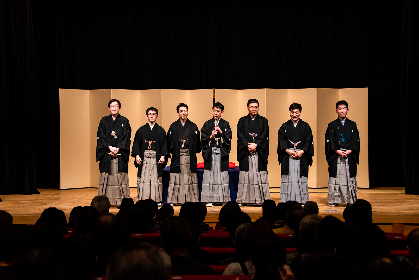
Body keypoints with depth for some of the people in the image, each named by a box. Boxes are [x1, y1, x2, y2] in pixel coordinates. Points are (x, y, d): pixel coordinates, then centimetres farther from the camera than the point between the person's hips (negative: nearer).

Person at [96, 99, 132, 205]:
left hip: (120, 154, -1)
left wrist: (117, 148, -11)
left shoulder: (124, 121, 8)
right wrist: (110, 147, -10)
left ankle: (121, 200, -4)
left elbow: (126, 137, 0)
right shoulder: (104, 121, 10)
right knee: (106, 176, -3)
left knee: (120, 176, -5)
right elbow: (101, 136, 2)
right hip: (106, 153, 1)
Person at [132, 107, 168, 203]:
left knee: (156, 179, -3)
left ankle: (156, 200, 1)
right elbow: (136, 143, 7)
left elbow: (164, 144, 6)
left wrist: (163, 156, -6)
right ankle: (143, 200, 1)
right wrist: (137, 155, -5)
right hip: (144, 158, 0)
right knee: (143, 179, -3)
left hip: (156, 158, 0)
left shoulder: (161, 131, 9)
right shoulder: (141, 130, 9)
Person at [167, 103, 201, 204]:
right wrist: (173, 151, 1)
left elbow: (197, 142, 7)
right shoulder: (173, 126, 8)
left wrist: (194, 151, 0)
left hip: (190, 157, 0)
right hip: (177, 157, 0)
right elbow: (169, 142, 7)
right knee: (176, 179, -2)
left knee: (190, 178, 0)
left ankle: (191, 199, 3)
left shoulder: (193, 127, 9)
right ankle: (174, 200, 1)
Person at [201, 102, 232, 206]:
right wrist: (211, 137, -13)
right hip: (210, 153, 0)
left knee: (223, 176, -2)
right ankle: (209, 200, 0)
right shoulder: (207, 124, 10)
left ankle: (224, 199, 3)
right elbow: (203, 139, 4)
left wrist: (221, 132, -14)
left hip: (222, 153, 0)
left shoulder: (225, 124, 10)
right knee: (210, 176, -3)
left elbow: (229, 139, -1)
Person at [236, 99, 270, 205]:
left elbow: (265, 136, 1)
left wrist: (255, 145, -12)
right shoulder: (242, 121, 12)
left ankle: (261, 198, -4)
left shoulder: (263, 121, 12)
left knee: (260, 175, -6)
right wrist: (248, 145, -12)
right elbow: (240, 135, 1)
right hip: (245, 153, 0)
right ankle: (244, 199, -1)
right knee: (245, 176, -3)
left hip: (260, 152, 0)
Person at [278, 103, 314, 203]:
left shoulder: (305, 126, 9)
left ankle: (301, 200, 2)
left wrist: (301, 151, -11)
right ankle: (287, 200, 1)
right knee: (288, 178, -2)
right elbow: (281, 140, 3)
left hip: (301, 156, 0)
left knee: (301, 178, -3)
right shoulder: (285, 126, 10)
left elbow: (309, 141, 2)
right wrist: (288, 151, -10)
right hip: (287, 157, 0)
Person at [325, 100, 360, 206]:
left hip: (350, 156, 1)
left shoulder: (352, 125, 12)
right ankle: (334, 200, 1)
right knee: (335, 177, -4)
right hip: (335, 156, -1)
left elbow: (356, 140, 6)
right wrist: (337, 151, -12)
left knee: (350, 178, -1)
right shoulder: (332, 125, 8)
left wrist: (350, 151, -9)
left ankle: (351, 200, 3)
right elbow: (330, 141, 0)